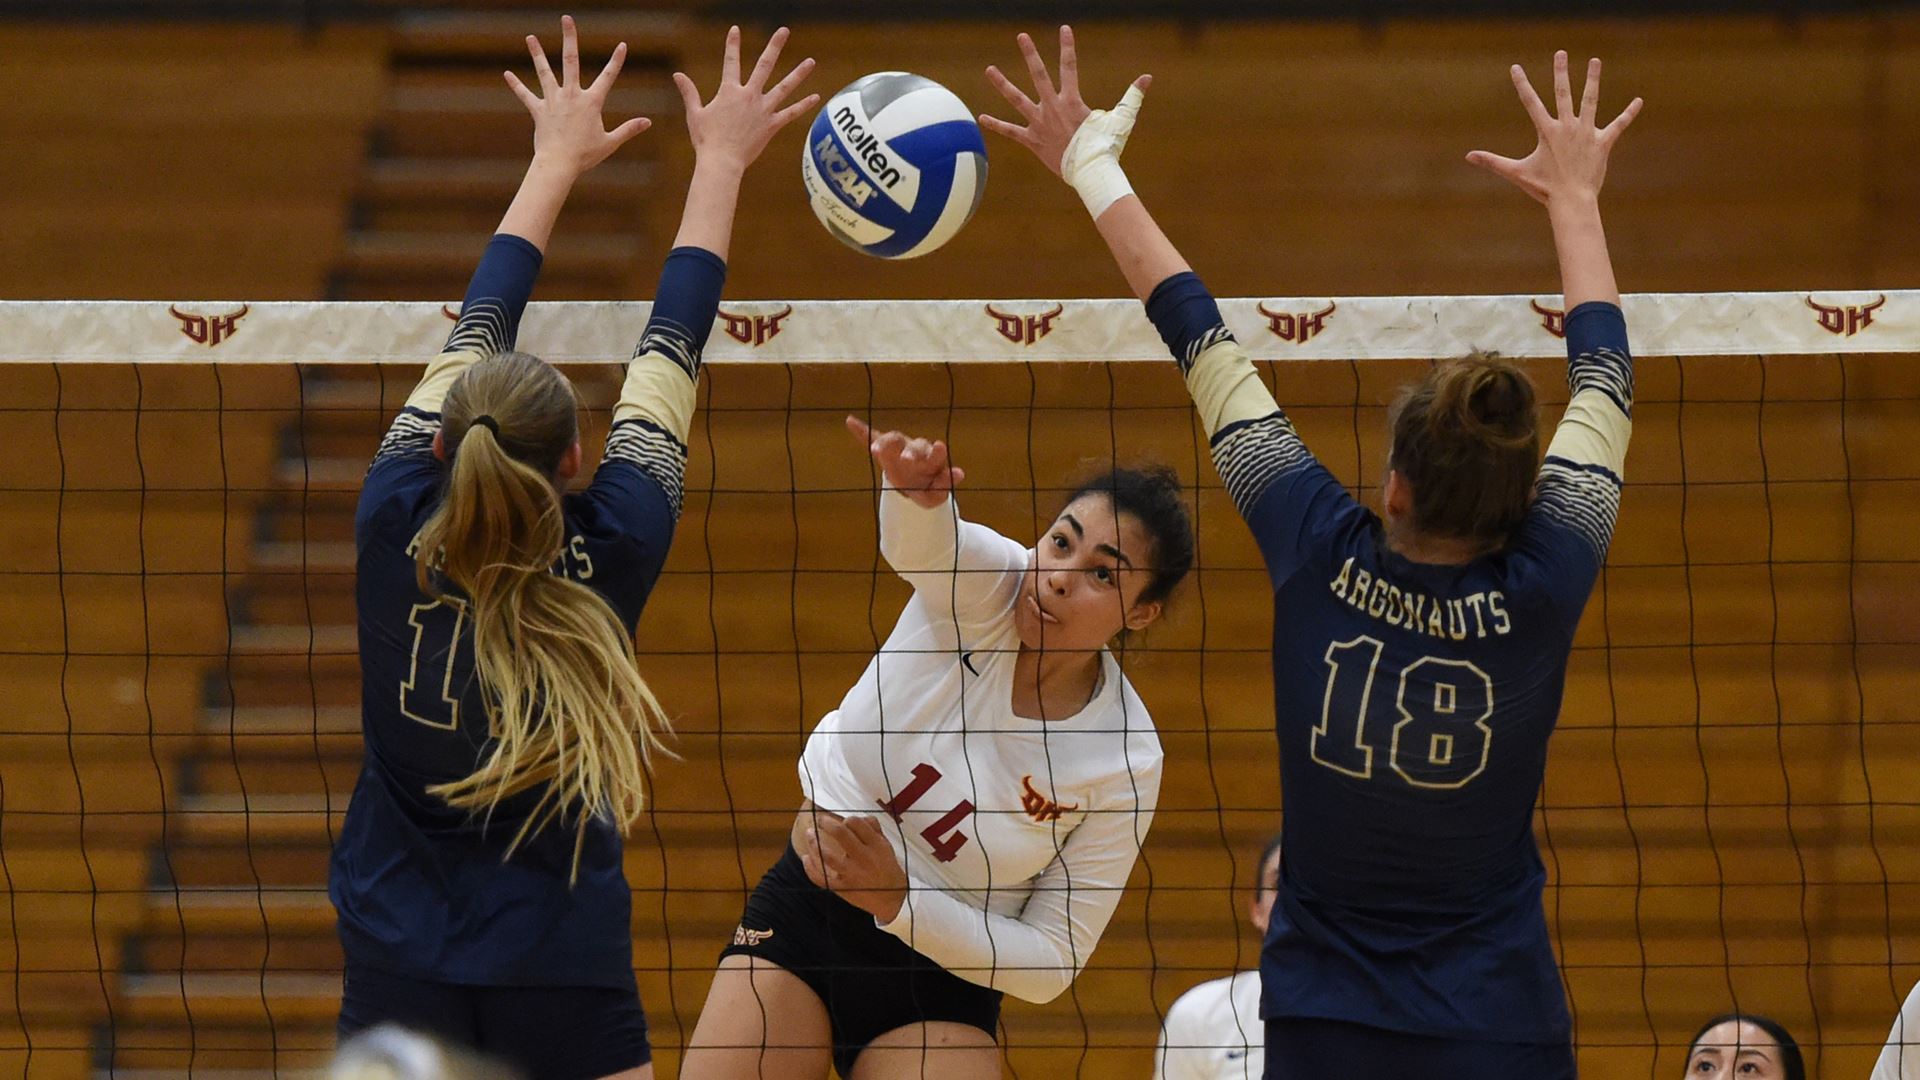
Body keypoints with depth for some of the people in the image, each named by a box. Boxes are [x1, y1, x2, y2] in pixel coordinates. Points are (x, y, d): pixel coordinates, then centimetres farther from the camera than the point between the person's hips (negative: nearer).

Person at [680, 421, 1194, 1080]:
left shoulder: (1127, 764, -15)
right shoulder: (982, 585, -14)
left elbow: (1051, 963, -10)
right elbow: (920, 539, -39)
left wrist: (897, 901, -22)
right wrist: (914, 490, -63)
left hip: (942, 976, -1)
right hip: (805, 913, 1)